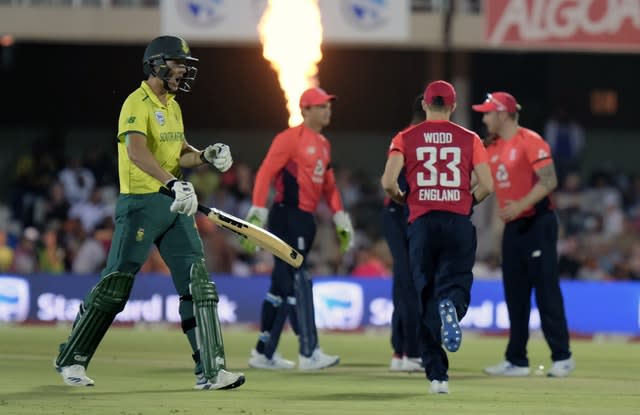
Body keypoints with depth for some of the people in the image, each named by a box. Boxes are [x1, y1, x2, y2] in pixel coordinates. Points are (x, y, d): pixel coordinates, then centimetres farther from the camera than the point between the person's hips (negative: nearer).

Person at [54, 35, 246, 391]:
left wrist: (207, 156, 2)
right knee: (115, 284, -4)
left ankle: (211, 370, -4)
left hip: (175, 206, 8)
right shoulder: (137, 104, -12)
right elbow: (136, 150, -28)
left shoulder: (173, 107, 17)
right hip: (140, 203, -8)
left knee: (198, 284, -2)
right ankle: (71, 360, 11)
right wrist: (172, 182, -41)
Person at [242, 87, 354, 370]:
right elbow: (265, 174, -14)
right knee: (297, 282, -11)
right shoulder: (290, 138, -9)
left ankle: (264, 353, 18)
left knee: (283, 285, 12)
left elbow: (328, 185, 24)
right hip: (287, 217, -9)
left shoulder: (323, 144, 18)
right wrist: (257, 214, -21)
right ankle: (308, 353, -14)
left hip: (306, 220, 9)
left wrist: (340, 219, 16)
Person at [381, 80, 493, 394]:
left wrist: (400, 199, 13)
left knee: (426, 296, 7)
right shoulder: (469, 139, 8)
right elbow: (487, 185, 0)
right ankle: (451, 305, -38)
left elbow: (388, 181, -7)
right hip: (459, 222, 0)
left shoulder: (405, 138, 6)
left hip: (421, 222, 1)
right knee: (455, 281, 3)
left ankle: (436, 374, 2)